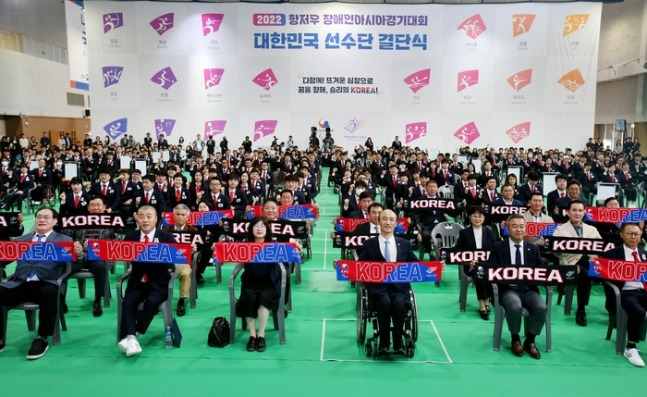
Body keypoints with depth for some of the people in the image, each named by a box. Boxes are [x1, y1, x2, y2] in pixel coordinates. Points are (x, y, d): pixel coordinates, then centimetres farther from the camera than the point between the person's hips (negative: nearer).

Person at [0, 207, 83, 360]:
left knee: (49, 294, -37)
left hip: (45, 283, -3)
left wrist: (78, 253, -24)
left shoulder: (64, 240, 13)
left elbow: (74, 259, 0)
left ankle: (42, 339, -20)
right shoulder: (21, 239, 25)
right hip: (19, 283, 4)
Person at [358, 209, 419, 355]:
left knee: (398, 303, -30)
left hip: (400, 286, 1)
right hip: (378, 286, -1)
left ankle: (398, 341, -9)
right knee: (385, 302, -32)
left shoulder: (405, 244, 16)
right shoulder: (369, 244, 10)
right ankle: (383, 341, -11)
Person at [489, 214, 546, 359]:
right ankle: (515, 339, -6)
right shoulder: (498, 247, 5)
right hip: (508, 289, -3)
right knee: (515, 307, -34)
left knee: (541, 307, -28)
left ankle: (530, 341, -4)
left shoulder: (534, 248, 13)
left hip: (529, 290, 3)